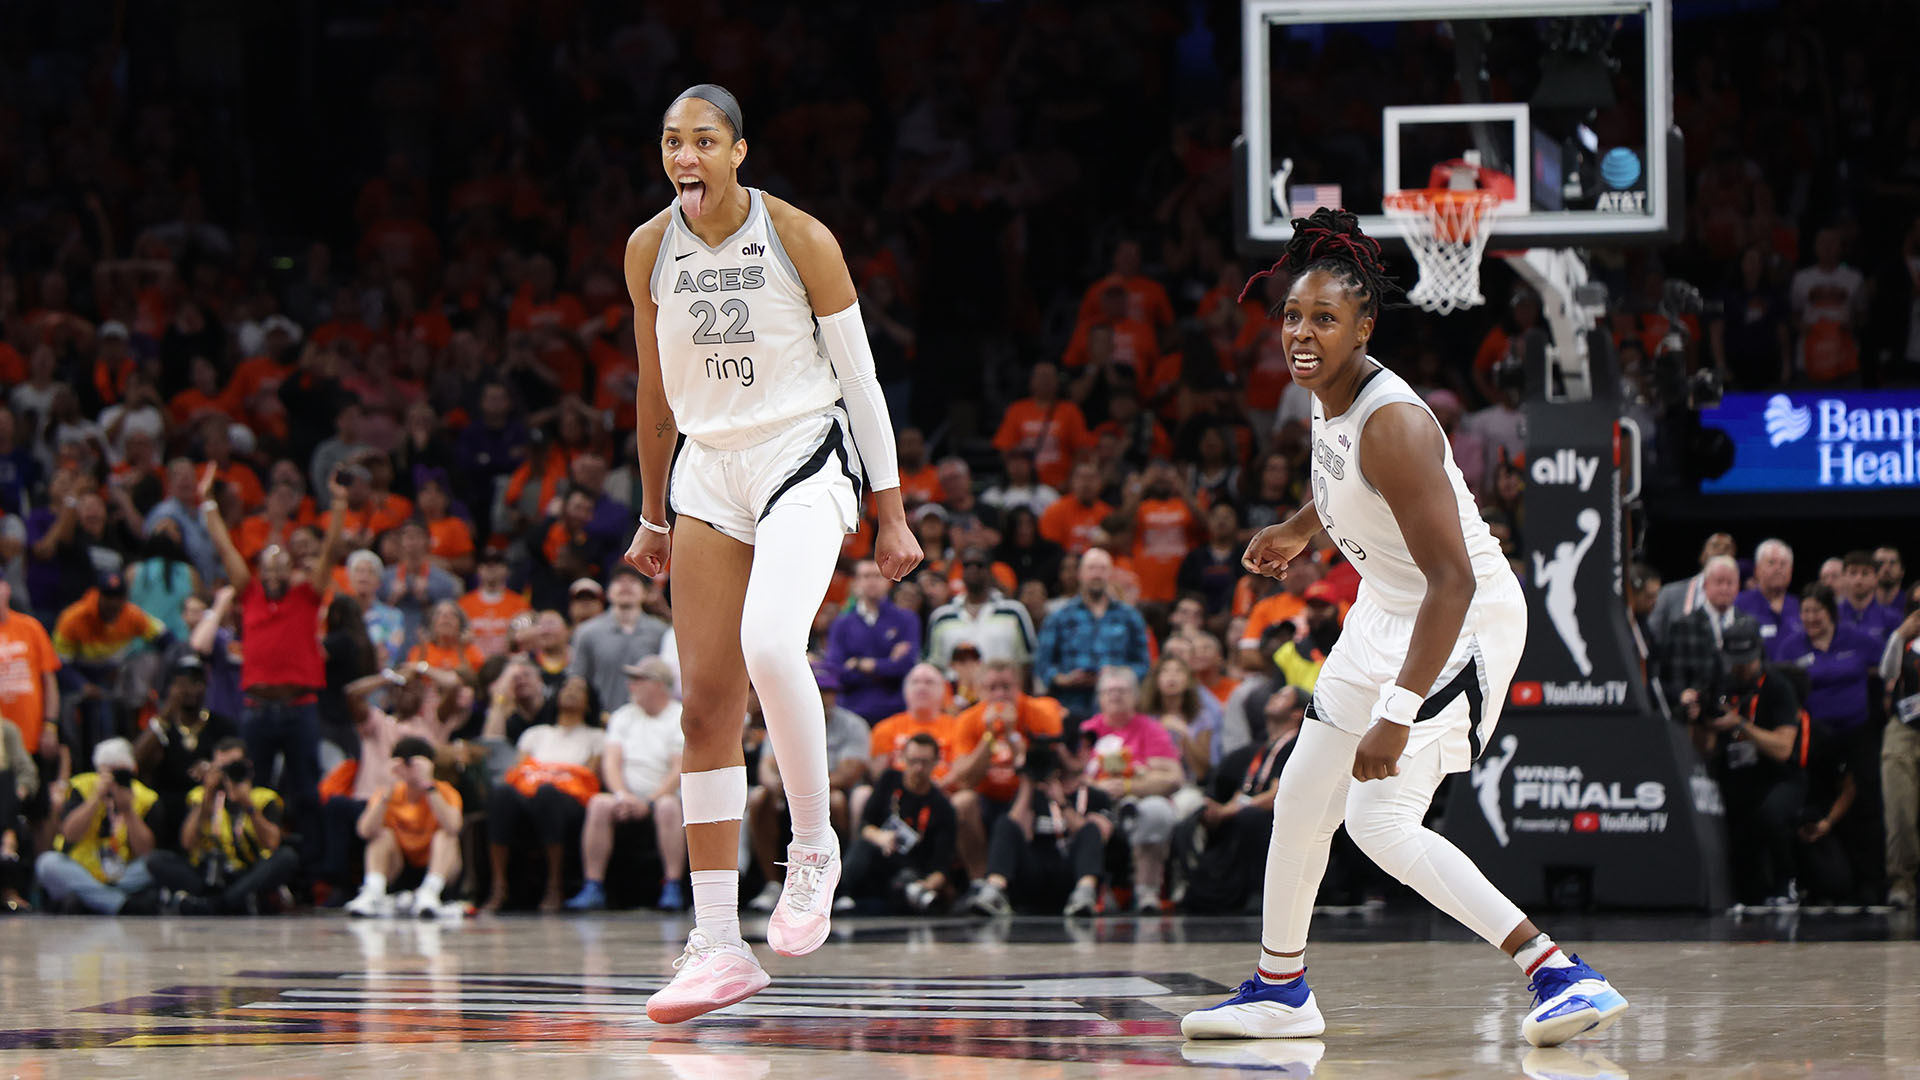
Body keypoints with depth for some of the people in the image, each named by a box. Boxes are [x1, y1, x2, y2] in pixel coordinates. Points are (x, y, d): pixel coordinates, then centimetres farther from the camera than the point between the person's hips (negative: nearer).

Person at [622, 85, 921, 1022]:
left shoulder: (799, 239, -9)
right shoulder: (650, 250, 2)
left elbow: (860, 377, -4)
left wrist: (892, 514, -4)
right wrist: (653, 514, 18)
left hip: (804, 460, -4)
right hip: (710, 472, 5)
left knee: (770, 645, -30)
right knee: (706, 703, -2)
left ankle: (813, 849, -7)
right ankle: (718, 947, 0)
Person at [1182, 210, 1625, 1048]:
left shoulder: (1392, 423, -29)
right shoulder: (1328, 398, -2)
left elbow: (1453, 580, -33)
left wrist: (1398, 715, -36)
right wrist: (1298, 531, 36)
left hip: (1463, 622, -10)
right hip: (1386, 611, 10)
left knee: (1380, 821, -20)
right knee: (1302, 799, 17)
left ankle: (1562, 977, -20)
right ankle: (1278, 989, 37)